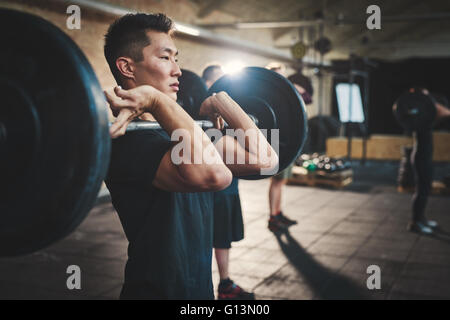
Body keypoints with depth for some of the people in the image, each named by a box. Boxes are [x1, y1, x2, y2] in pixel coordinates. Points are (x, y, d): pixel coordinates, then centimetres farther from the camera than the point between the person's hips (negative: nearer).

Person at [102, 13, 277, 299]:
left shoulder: (178, 130, 6)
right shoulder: (127, 138, -22)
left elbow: (263, 159, 3)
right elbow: (213, 174, -40)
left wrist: (221, 101, 3)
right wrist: (157, 100, -32)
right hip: (156, 289, -8)